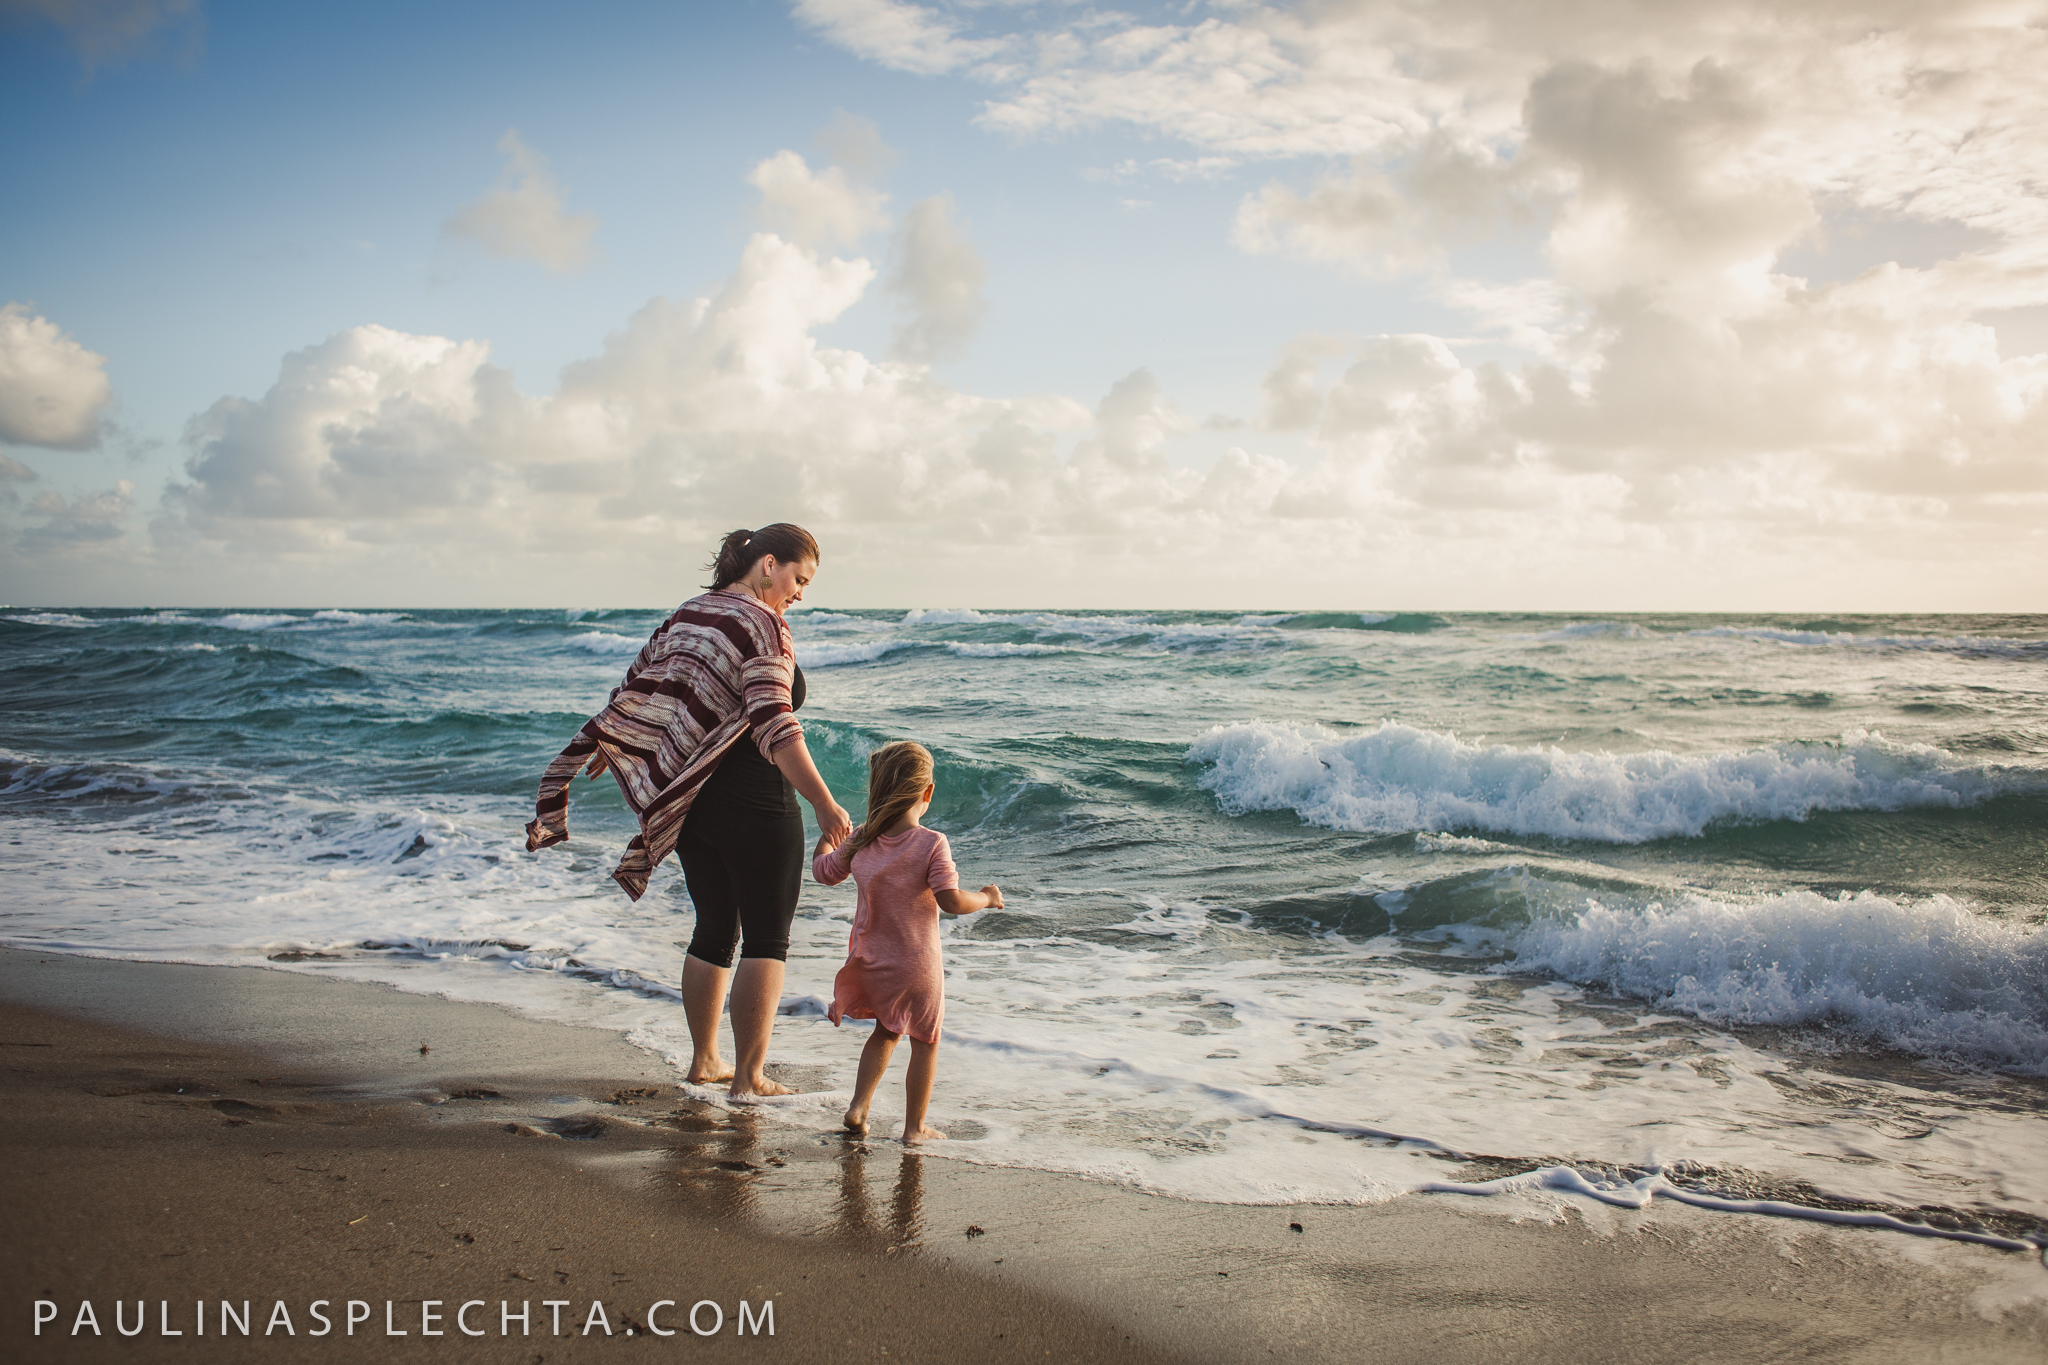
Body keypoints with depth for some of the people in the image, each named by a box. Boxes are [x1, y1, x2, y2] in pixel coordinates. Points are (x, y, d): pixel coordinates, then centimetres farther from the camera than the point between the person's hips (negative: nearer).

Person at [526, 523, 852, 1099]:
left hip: (691, 798, 8)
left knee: (714, 930, 19)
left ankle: (704, 1060, 29)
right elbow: (774, 726, -24)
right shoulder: (761, 624, -13)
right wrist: (824, 803, -29)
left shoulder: (684, 615, 10)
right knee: (766, 938, 3)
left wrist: (600, 750, 35)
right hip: (752, 799, -8)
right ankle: (749, 1077, 4)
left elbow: (635, 689, 19)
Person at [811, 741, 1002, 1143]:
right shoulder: (932, 844, -19)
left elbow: (823, 871, 14)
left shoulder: (860, 841, -3)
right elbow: (951, 901, -24)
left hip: (870, 963, 5)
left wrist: (827, 834, 32)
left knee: (886, 1032, 26)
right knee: (925, 1042, 12)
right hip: (916, 966, -5)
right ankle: (915, 1126, 16)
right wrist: (987, 898, -5)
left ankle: (859, 1105, 15)